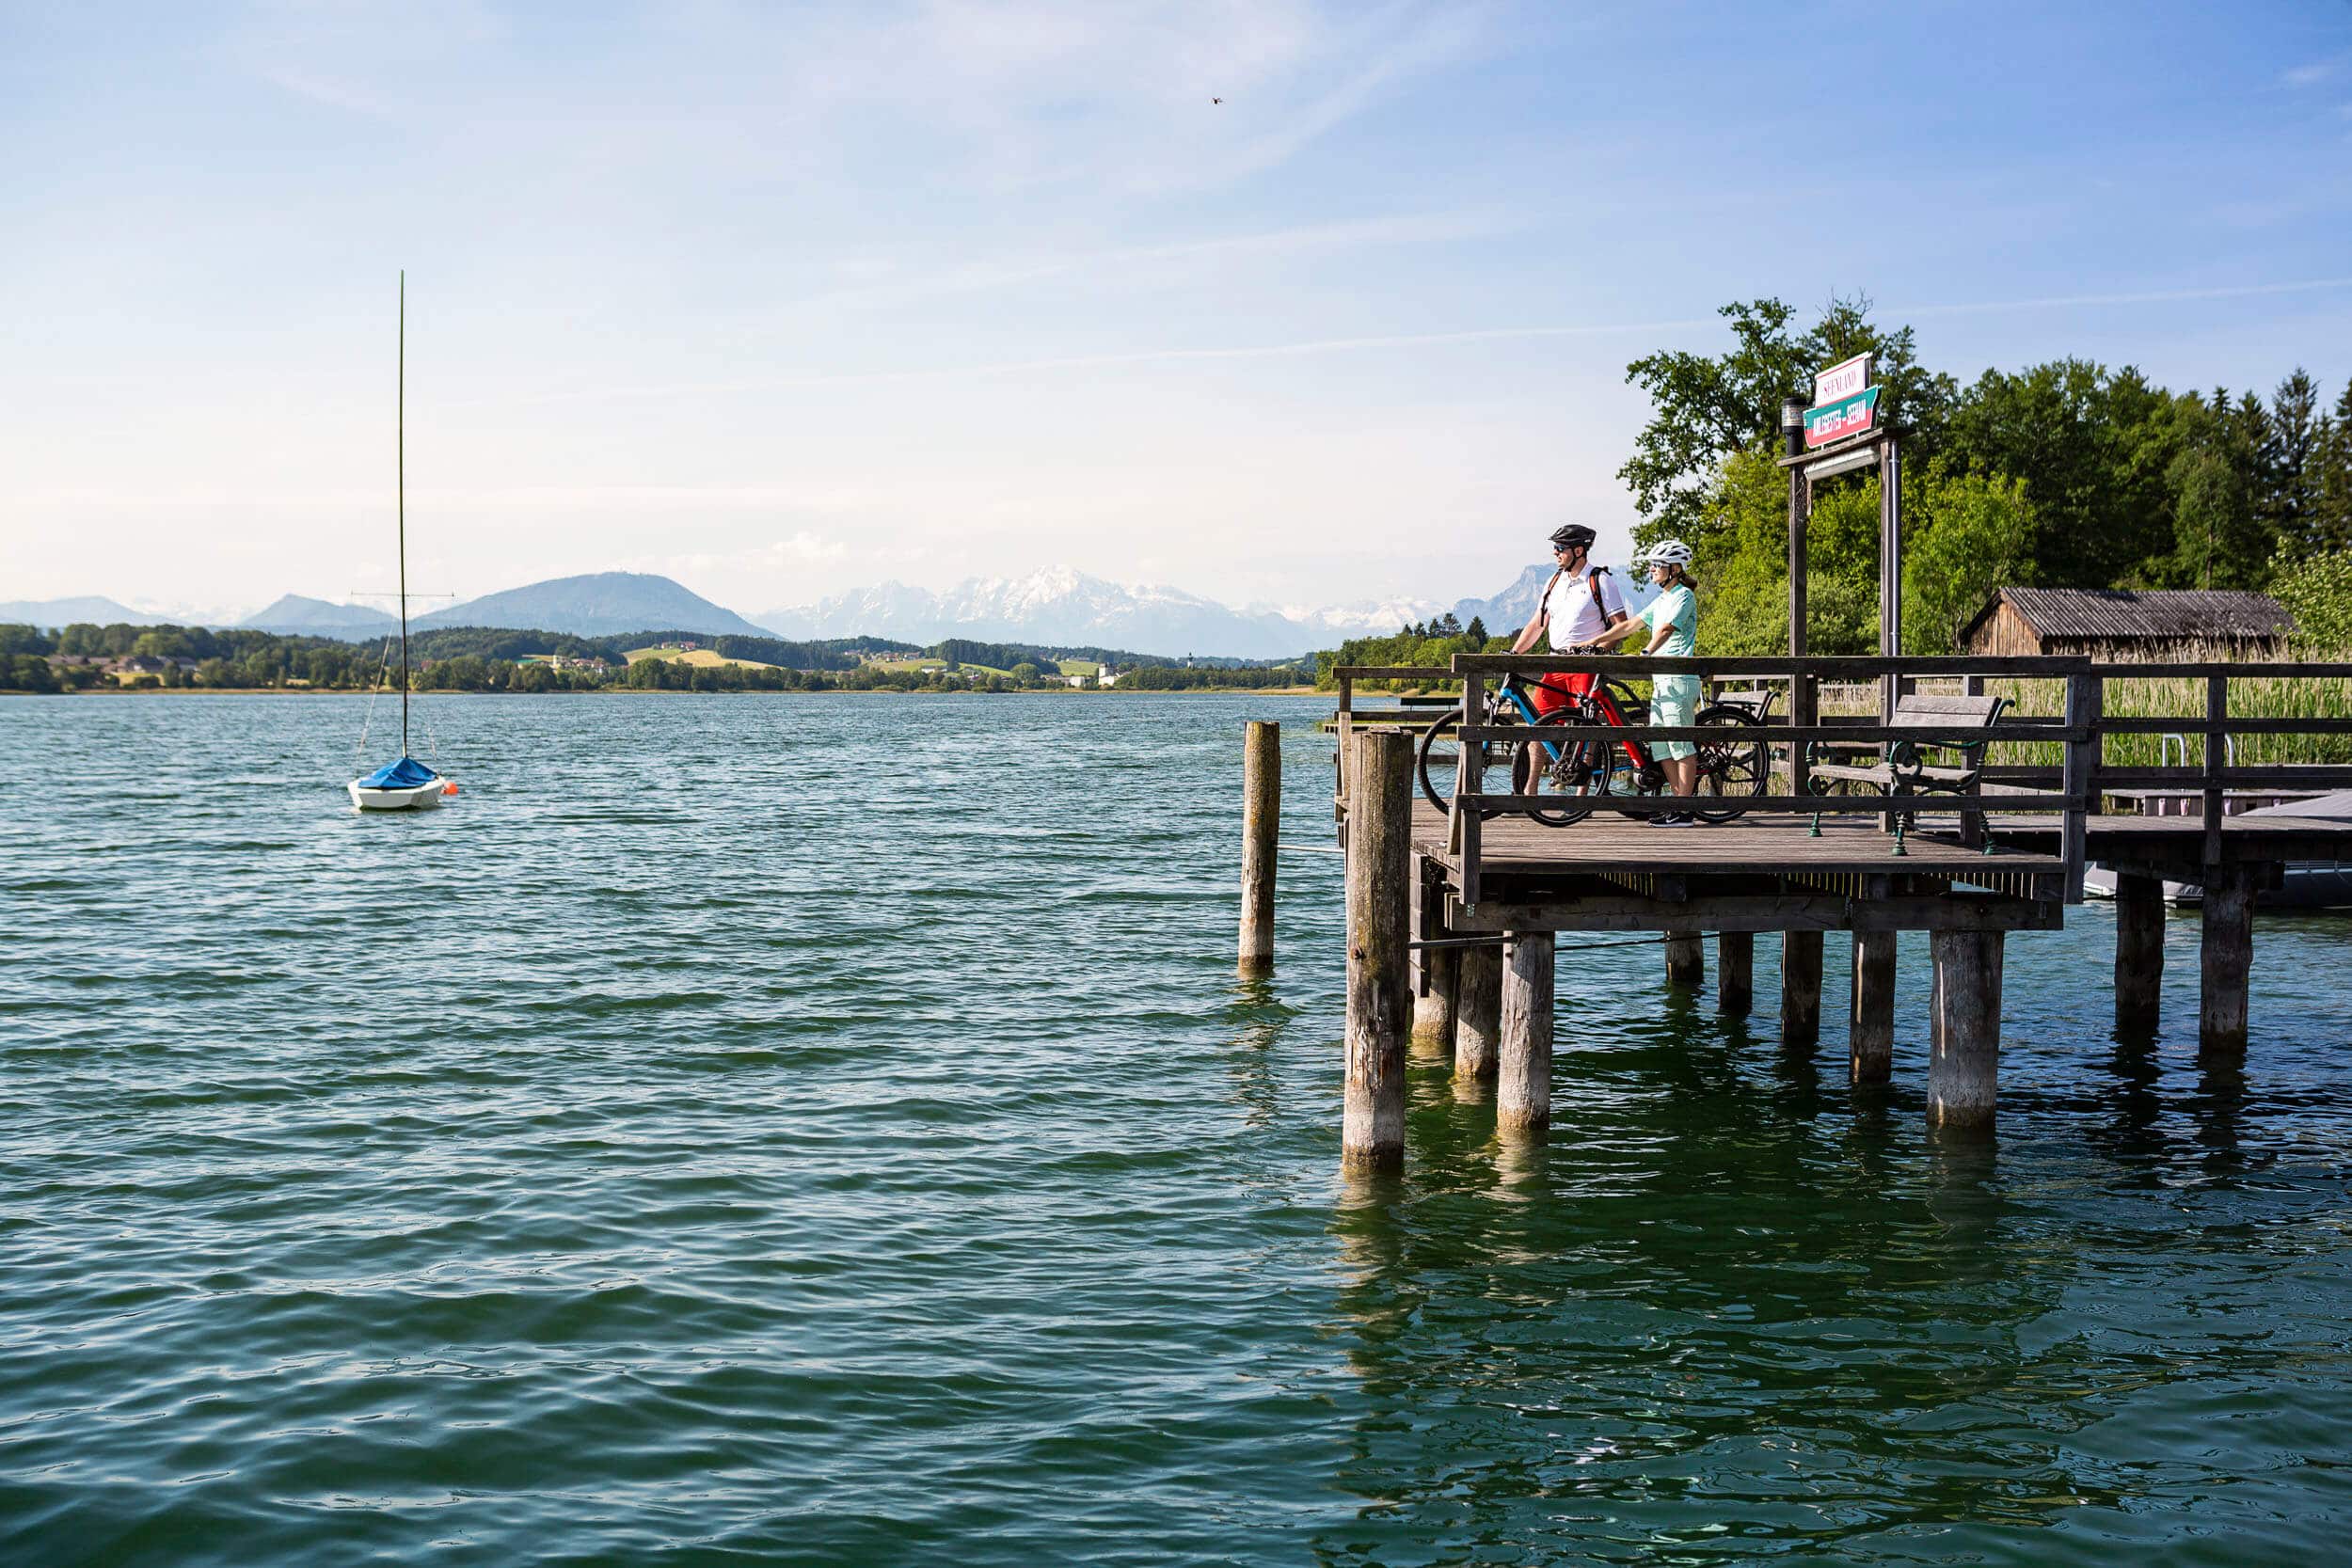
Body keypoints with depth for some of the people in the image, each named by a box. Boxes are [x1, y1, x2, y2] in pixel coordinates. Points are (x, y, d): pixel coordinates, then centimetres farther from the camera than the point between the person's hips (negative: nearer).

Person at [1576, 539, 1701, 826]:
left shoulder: (1684, 596, -8)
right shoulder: (1661, 600, 20)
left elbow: (1666, 629, -22)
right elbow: (1631, 625, 21)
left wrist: (1645, 654, -33)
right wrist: (1595, 642, 16)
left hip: (1678, 679, -9)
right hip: (1661, 680, 9)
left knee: (1681, 745, -7)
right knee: (1660, 745, 7)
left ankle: (1684, 811, -6)